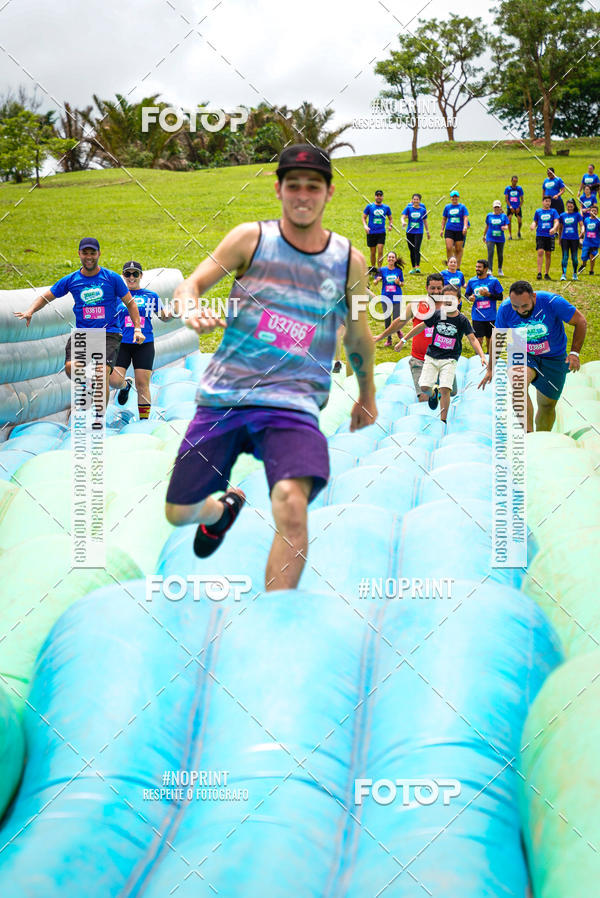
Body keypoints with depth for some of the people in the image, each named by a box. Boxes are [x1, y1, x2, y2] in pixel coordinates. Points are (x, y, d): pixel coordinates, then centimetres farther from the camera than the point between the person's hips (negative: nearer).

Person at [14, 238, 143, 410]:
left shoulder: (112, 278, 1)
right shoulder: (70, 280, 5)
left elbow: (130, 303, 8)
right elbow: (45, 297, 13)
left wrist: (137, 329, -1)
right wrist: (30, 311, -6)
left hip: (109, 333, -2)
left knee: (103, 372, -22)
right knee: (71, 367, -22)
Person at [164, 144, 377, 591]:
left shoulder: (349, 261, 4)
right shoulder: (251, 238, 0)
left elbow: (358, 334, 19)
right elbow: (190, 284, 0)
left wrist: (367, 395, 28)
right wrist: (193, 310, -24)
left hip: (293, 403, -1)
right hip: (223, 397, 1)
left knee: (291, 503, -28)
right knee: (180, 512, 9)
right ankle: (225, 508, 47)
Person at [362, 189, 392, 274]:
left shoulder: (386, 207, 6)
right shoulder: (369, 206, 1)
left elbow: (390, 218, 18)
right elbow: (364, 217, 5)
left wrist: (390, 225, -2)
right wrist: (365, 226, -12)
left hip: (381, 232, 0)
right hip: (371, 232, 0)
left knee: (380, 251, -12)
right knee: (373, 252, 8)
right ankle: (373, 268, 25)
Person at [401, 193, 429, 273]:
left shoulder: (423, 210, 3)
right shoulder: (408, 208, 1)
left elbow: (425, 221, 13)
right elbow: (403, 217, -10)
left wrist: (427, 232, 16)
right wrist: (403, 222, -32)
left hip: (419, 232, -2)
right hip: (410, 232, 2)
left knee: (417, 249, -18)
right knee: (412, 250, 8)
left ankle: (418, 267, -20)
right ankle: (413, 268, 17)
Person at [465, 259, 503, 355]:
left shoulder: (493, 281, -3)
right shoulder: (471, 281, 4)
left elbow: (500, 297, -1)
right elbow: (466, 294, 17)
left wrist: (488, 294, -16)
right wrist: (469, 297, -6)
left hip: (491, 315, -1)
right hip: (477, 316, 1)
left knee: (490, 338, 10)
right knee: (478, 339, -2)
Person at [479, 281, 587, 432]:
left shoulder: (553, 302, -23)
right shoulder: (505, 309, -16)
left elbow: (580, 322, -9)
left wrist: (574, 353, -15)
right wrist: (491, 368, 7)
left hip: (554, 358, 0)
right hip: (524, 356, 0)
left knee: (547, 405, 5)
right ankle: (528, 433, -34)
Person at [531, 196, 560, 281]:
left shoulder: (553, 211, 6)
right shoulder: (538, 211, 10)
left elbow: (556, 222, -3)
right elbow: (535, 221, 17)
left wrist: (554, 228, -23)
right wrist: (533, 225, -6)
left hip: (550, 235, 1)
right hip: (540, 235, -1)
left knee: (548, 254, 5)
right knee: (540, 252, -14)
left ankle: (547, 274, 14)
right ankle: (539, 273, -15)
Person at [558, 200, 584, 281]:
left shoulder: (577, 215, 3)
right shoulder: (562, 215, 7)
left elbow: (581, 225, -5)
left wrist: (582, 231, -25)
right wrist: (559, 239, 16)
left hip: (574, 238, -1)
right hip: (565, 238, 1)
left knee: (574, 257, 3)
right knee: (565, 256, -9)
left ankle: (575, 274, 19)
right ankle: (563, 274, -10)